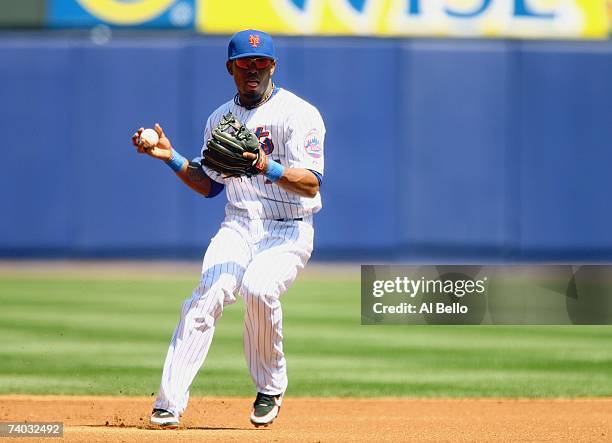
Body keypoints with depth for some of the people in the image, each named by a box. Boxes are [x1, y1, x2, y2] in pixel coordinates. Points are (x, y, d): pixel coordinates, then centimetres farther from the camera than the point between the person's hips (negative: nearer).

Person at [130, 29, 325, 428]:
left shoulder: (299, 113, -6)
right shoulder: (220, 118, 13)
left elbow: (311, 185, -16)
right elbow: (210, 185, 22)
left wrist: (267, 167, -33)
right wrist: (172, 158, 6)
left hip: (289, 230, -4)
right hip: (239, 225, 4)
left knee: (259, 288, -32)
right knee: (210, 293, -22)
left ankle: (271, 387, -7)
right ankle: (169, 404, -27)